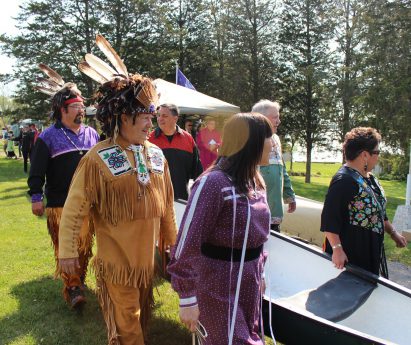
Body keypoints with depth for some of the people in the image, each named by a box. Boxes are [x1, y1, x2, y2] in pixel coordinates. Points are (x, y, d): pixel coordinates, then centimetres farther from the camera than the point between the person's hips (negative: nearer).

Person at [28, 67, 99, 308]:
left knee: (85, 247, 12)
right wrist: (36, 197, -9)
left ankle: (79, 282, 29)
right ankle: (73, 288, 7)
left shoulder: (92, 134, 9)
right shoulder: (48, 138, -4)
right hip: (60, 205, -4)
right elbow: (37, 170, -4)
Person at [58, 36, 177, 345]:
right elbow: (75, 208, -11)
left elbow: (167, 202, 9)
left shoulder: (156, 155, 2)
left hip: (148, 255, 5)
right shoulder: (98, 159, -15)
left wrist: (172, 237, 14)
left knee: (143, 317, 23)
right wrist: (67, 250, -10)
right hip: (117, 259, -5)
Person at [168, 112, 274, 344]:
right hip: (219, 286, -8)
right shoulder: (214, 182, -22)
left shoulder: (256, 181, 4)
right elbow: (188, 244, -21)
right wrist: (188, 299, -18)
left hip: (249, 282, 8)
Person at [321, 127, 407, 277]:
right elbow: (329, 219, -25)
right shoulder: (344, 181, -22)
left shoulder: (369, 177, 10)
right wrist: (337, 248, -29)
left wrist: (393, 232, 23)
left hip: (372, 249, 9)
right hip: (349, 254, -9)